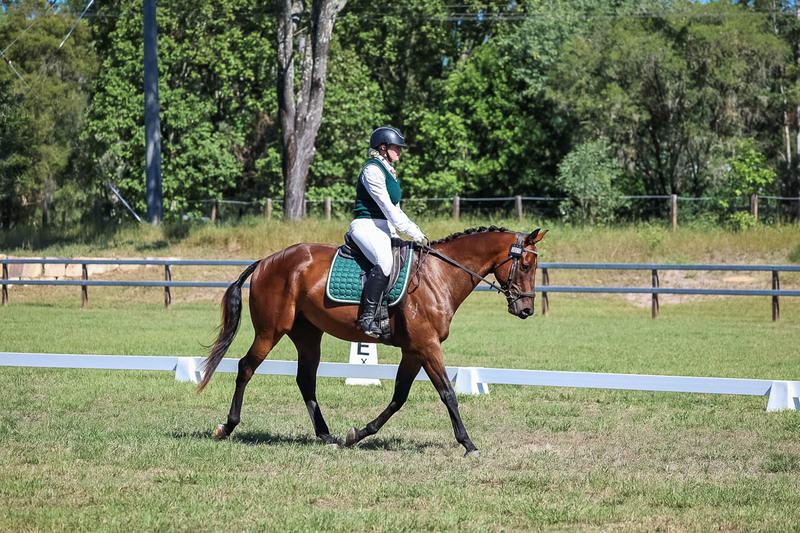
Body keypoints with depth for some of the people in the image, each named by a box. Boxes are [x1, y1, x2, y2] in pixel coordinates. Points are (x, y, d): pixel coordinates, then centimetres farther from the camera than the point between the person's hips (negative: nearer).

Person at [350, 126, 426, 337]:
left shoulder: (389, 171, 21)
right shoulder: (372, 170, -10)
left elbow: (395, 209, 23)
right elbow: (386, 206, -16)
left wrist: (414, 229, 10)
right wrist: (411, 231, -16)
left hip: (384, 229, 10)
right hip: (367, 225, -10)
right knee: (384, 261, -34)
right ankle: (367, 316, -35)